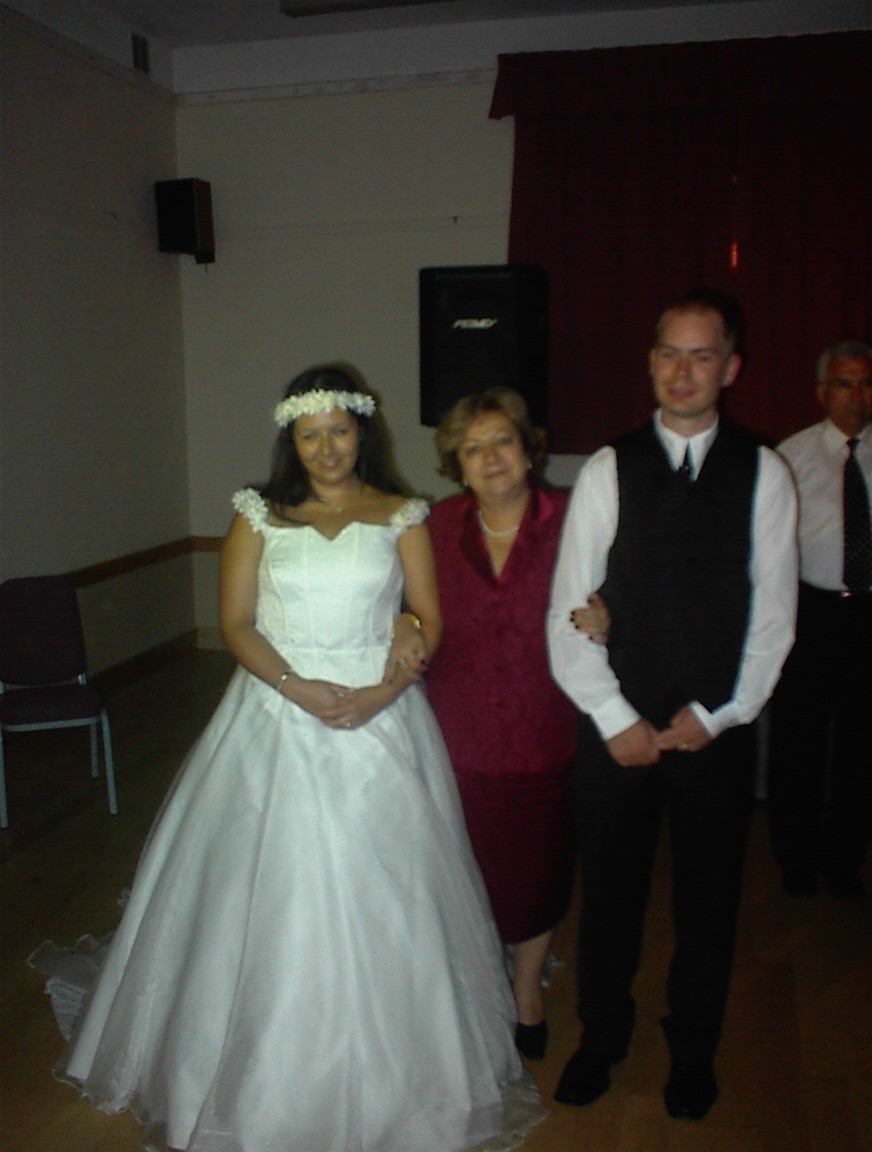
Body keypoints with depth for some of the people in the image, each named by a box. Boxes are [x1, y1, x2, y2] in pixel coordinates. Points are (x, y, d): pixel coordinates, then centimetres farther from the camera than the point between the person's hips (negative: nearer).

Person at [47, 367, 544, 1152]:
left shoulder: (401, 518, 4)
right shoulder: (260, 517, 5)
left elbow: (429, 621, 1)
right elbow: (236, 624, 0)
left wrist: (381, 692, -15)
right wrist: (297, 687, -15)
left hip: (380, 720, 0)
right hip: (276, 722, 1)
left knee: (380, 899, 4)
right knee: (267, 894, 5)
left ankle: (386, 1079, 25)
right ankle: (262, 1074, 27)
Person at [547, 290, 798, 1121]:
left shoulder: (763, 475, -1)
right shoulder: (608, 470, -3)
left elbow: (773, 619, -1)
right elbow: (567, 614, -4)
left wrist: (712, 716, -8)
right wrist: (616, 720, -9)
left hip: (715, 731, 1)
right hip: (616, 729, 0)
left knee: (708, 902, 16)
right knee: (608, 894, 13)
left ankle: (692, 1052, 40)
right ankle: (601, 1037, 39)